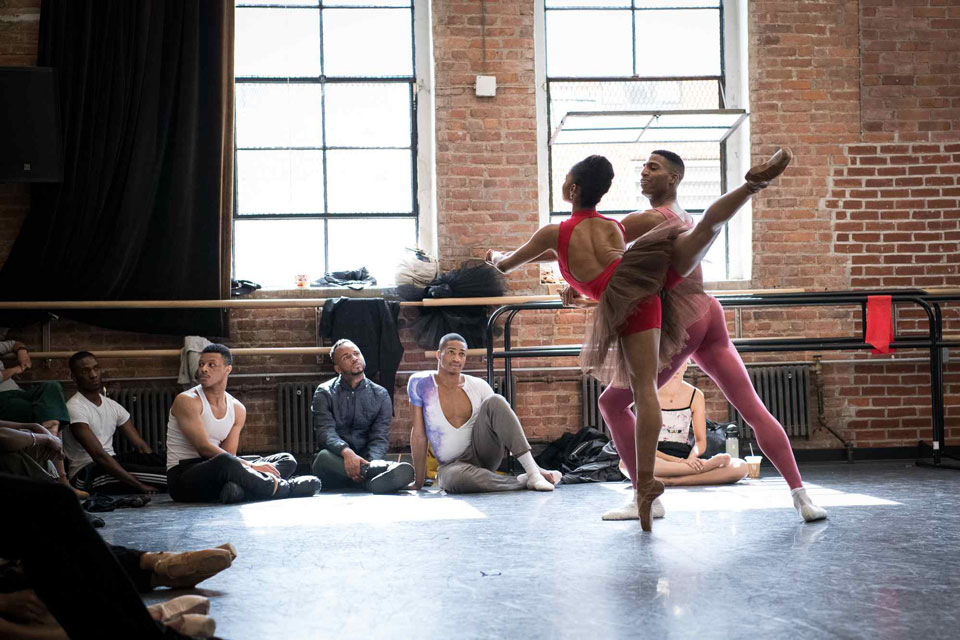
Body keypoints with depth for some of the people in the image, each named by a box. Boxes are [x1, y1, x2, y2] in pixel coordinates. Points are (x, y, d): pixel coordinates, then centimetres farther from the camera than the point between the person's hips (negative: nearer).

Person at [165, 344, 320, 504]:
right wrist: (249, 465, -24)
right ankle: (286, 488, -18)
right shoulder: (186, 401, -10)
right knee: (224, 462, -41)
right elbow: (203, 448, -19)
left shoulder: (237, 409, 9)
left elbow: (229, 453, 2)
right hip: (183, 476, -7)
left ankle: (239, 488, -35)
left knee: (287, 460, -1)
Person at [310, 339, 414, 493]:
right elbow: (325, 431, -9)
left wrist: (372, 463, -24)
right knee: (324, 456, -38)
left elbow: (380, 438, -1)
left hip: (366, 460, 1)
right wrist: (346, 452, -32)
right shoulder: (324, 393, 8)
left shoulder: (380, 395, 11)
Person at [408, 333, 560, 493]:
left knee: (494, 401, -24)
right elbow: (419, 435, -1)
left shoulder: (478, 386, 1)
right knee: (457, 478, -42)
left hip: (482, 453, 2)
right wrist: (419, 482, 0)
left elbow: (507, 423, 3)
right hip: (452, 464, -2)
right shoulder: (421, 384, -5)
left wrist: (535, 468, -5)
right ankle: (522, 481, -24)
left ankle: (533, 471, -32)